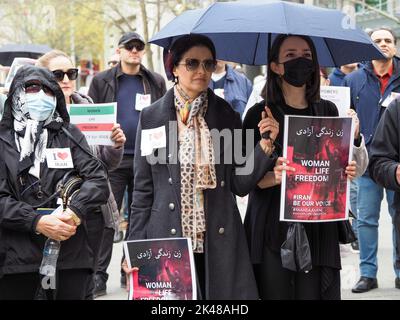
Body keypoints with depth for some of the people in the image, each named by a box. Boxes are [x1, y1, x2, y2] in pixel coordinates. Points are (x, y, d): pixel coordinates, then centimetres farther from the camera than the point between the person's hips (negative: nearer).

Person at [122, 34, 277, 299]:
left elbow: (240, 185, 4)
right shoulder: (152, 117, 1)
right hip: (166, 238, -1)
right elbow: (143, 189, 3)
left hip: (218, 241, 1)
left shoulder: (227, 116, 5)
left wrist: (265, 144, -9)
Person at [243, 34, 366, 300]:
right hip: (274, 227, -2)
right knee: (276, 292, -3)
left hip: (320, 228, 3)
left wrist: (347, 171, -3)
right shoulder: (261, 114, 1)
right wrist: (274, 176, -22)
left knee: (317, 292, -1)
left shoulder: (327, 111, 11)